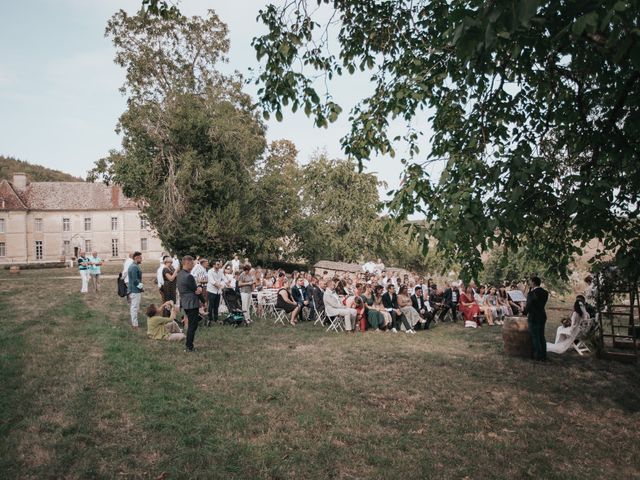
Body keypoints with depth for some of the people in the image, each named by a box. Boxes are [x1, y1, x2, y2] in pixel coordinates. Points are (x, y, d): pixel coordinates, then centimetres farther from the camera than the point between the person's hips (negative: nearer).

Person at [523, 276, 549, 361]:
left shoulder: (532, 293, -19)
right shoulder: (545, 292, 4)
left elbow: (528, 305, -12)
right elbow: (541, 304, 9)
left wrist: (525, 312, 5)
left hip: (534, 317, -7)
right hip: (542, 316, 7)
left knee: (535, 337, 2)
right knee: (541, 337, 15)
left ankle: (538, 356, 7)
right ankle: (543, 355, 22)